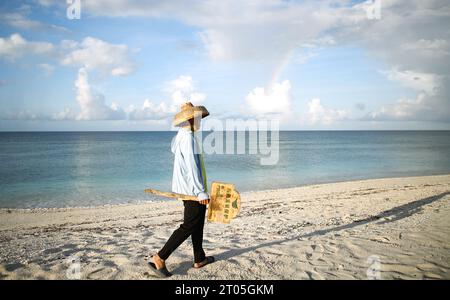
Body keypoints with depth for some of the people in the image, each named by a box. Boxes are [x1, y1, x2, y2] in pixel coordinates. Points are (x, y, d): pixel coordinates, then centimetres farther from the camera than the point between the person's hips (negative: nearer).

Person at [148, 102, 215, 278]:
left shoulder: (180, 137, 13)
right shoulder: (188, 138, -18)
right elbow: (191, 167, -24)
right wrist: (201, 192, -23)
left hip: (189, 189, 10)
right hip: (193, 190, -10)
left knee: (198, 223, 17)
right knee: (188, 226, -6)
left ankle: (200, 259, 28)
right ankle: (160, 258, -3)